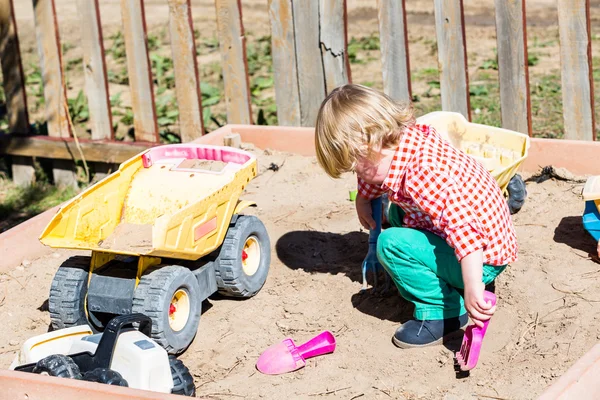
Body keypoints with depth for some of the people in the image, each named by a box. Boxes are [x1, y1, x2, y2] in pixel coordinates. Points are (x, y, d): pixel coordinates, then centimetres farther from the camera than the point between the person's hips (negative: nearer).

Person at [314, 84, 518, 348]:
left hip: (482, 262, -10)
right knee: (397, 214, 22)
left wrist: (472, 289, -45)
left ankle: (442, 312, -8)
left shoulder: (420, 174, -32)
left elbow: (462, 226, -42)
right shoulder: (412, 135, -2)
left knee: (392, 244, -22)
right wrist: (362, 202, 23)